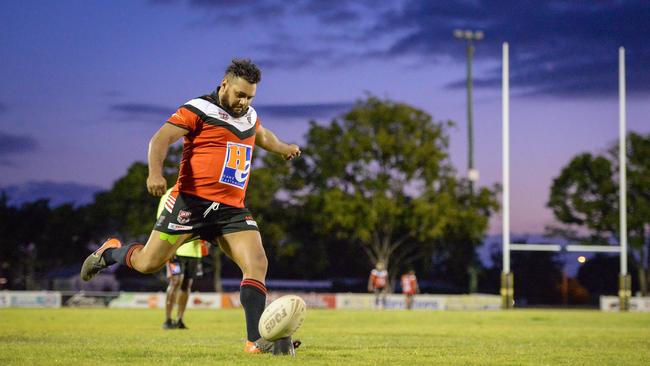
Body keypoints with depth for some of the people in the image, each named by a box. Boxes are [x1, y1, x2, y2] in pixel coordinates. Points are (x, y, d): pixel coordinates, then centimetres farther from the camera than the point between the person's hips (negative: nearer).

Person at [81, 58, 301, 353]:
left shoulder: (249, 116, 18)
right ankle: (110, 252, 30)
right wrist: (155, 171, -30)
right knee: (148, 263, -4)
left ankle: (256, 341, -17)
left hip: (233, 210, 6)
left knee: (257, 264, -14)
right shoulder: (198, 110, -4)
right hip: (192, 201, -5)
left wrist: (283, 148, 39)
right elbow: (160, 139, -15)